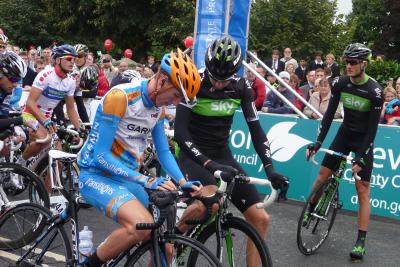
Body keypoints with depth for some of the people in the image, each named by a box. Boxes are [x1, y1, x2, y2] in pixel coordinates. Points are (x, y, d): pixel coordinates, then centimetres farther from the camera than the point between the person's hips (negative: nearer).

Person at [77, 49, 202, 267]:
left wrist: (183, 182, -6)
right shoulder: (119, 97, -21)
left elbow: (163, 151, 11)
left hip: (128, 178, 7)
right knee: (142, 225, -31)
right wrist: (145, 180, -27)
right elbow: (101, 155, -22)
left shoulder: (157, 107, 3)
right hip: (97, 175, -7)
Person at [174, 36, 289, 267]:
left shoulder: (241, 87, -4)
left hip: (223, 156, 5)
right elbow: (180, 132, -24)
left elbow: (256, 128, -3)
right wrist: (208, 164, -36)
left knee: (261, 219, -4)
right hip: (194, 155, -5)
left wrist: (270, 168, -16)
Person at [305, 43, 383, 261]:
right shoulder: (340, 83, -10)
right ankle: (310, 209, 25)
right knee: (323, 173, -1)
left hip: (363, 139, -4)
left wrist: (361, 157, -24)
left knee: (362, 190, -3)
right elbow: (329, 114, -6)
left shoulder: (375, 91, -21)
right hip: (345, 133, 4)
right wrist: (317, 142, -12)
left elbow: (373, 127, -19)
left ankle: (361, 241, 2)